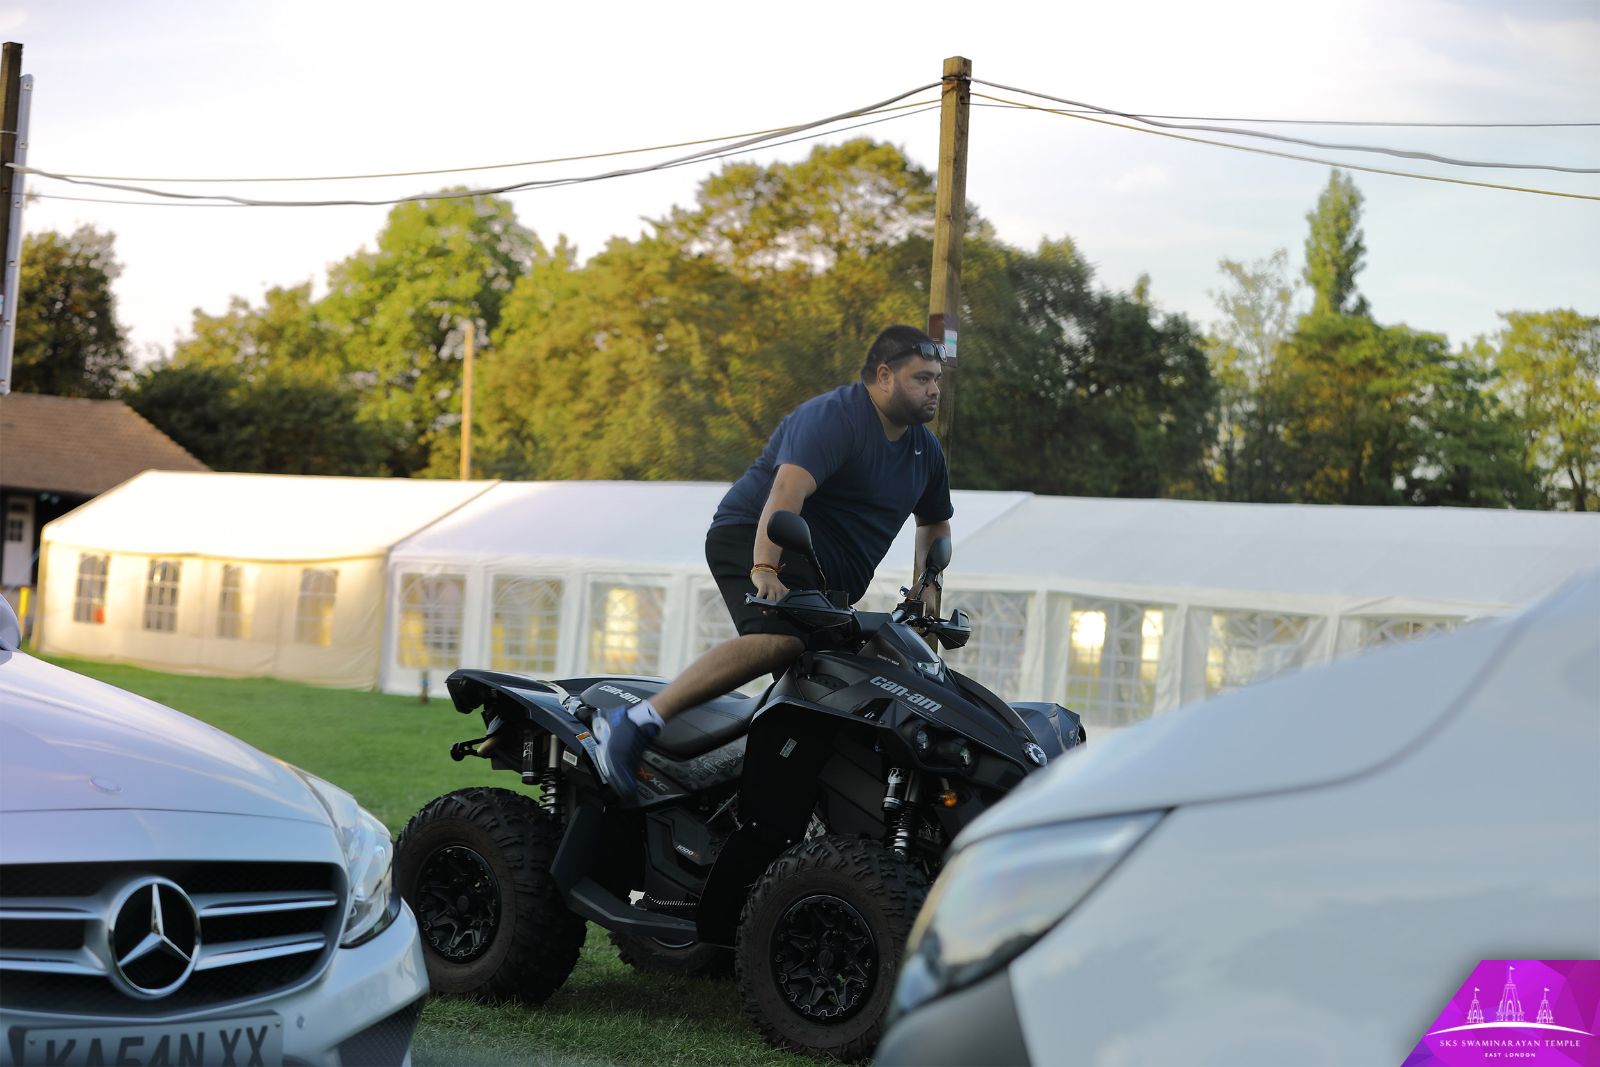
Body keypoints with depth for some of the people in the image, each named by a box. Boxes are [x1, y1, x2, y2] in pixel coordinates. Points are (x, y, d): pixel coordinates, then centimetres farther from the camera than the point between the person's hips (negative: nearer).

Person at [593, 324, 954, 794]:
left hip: (827, 586, 10)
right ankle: (638, 721, -37)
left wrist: (928, 586, 15)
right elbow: (788, 488, -29)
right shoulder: (835, 416, -14)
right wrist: (764, 569, -41)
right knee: (779, 640, -34)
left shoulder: (926, 449, 15)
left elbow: (934, 524, 32)